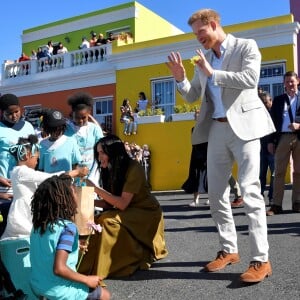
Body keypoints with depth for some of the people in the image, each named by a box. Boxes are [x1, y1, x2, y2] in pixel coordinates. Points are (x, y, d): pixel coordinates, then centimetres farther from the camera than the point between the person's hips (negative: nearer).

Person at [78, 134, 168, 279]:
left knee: (108, 222, -27)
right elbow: (108, 203, 1)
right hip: (126, 213, 7)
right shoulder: (111, 170, 2)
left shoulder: (133, 169, -21)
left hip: (146, 214, -7)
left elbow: (122, 204, -26)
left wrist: (97, 189, -27)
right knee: (95, 222, -14)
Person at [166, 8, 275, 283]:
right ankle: (229, 250, 20)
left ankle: (261, 260, -5)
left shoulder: (246, 46, 1)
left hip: (243, 125, -6)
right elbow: (192, 97, 15)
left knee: (249, 190, -12)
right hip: (217, 129, 6)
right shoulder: (203, 59, 15)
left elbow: (250, 79, -16)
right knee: (216, 192, 7)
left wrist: (212, 73, -12)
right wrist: (180, 77, -4)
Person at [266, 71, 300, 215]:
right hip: (283, 138, 0)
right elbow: (273, 120, 9)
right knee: (279, 171, -3)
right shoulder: (278, 100, 14)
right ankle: (276, 205, -3)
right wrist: (271, 140, 2)